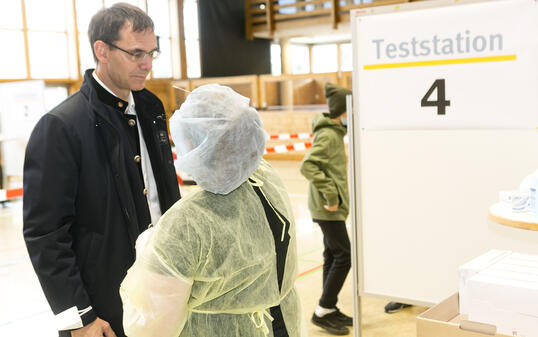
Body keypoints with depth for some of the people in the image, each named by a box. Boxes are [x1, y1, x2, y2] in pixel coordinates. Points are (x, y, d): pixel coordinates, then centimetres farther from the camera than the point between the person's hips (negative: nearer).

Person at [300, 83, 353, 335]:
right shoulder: (328, 135, -16)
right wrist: (330, 195, -24)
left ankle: (330, 310, 22)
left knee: (332, 255, 13)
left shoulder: (334, 132, 14)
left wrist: (333, 195, 14)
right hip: (329, 208, -10)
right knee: (344, 256, -7)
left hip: (331, 205, 10)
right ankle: (322, 312, 1)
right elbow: (308, 166, -27)